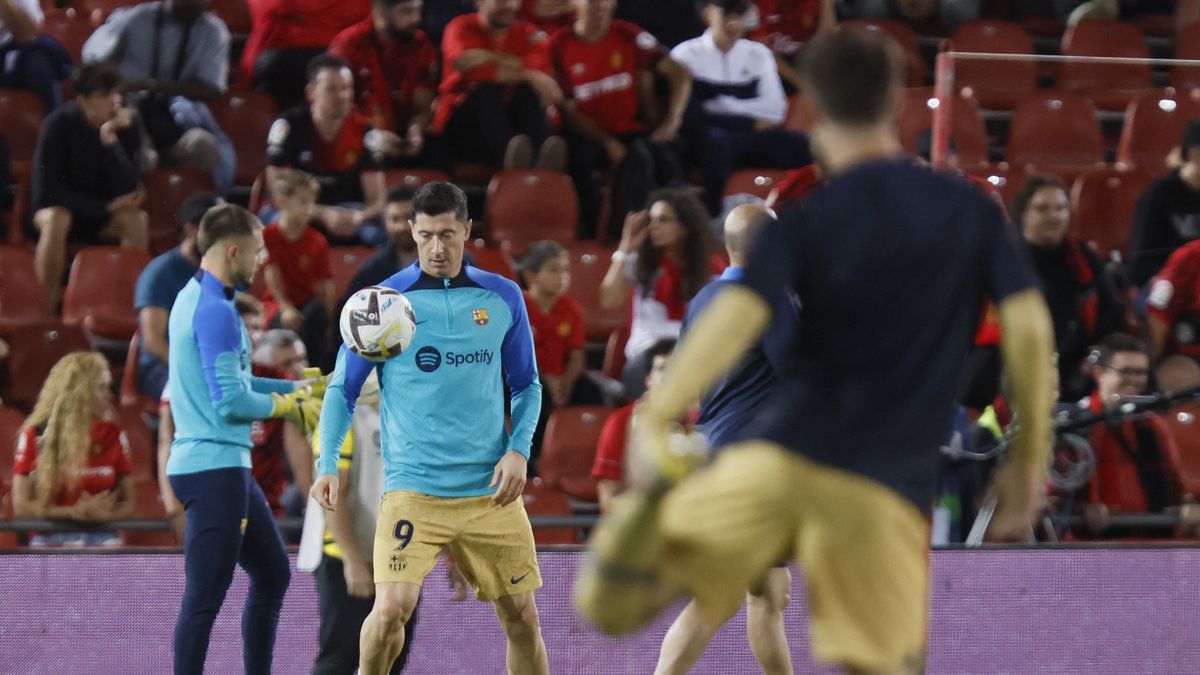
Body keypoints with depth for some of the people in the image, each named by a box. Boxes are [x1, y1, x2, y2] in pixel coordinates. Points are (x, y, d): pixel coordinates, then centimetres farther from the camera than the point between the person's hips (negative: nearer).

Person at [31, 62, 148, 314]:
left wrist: (110, 140, -32)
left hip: (103, 220, 2)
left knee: (136, 219, -30)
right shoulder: (58, 125, -18)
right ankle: (48, 310, -31)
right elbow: (44, 191, -21)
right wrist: (105, 206, -23)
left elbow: (128, 190, -20)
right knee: (57, 219, -38)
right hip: (59, 207, -2)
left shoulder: (127, 129, -11)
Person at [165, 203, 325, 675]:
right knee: (206, 597, -8)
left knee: (272, 574, 18)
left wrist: (296, 388, 20)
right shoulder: (216, 312, -17)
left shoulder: (194, 299, 14)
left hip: (228, 466, 11)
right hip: (214, 467, -11)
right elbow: (232, 402, -20)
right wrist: (289, 406, -5)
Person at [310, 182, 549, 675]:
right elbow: (343, 389, 4)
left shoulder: (502, 297, 5)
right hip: (412, 490, -3)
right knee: (391, 607, -18)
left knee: (521, 616, 6)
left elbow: (526, 386, 15)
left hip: (491, 489, 3)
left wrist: (519, 450, -2)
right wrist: (327, 464, -10)